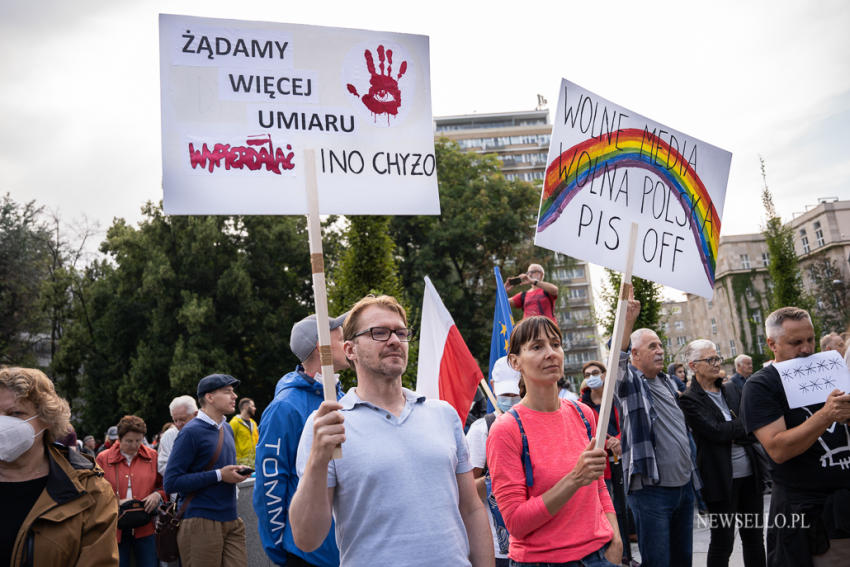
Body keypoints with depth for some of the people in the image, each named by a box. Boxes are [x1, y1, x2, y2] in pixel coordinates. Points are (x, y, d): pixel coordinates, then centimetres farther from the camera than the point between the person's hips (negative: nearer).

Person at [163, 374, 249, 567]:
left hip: (232, 521, 7)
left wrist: (237, 472, 4)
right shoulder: (191, 432, -11)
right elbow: (171, 482, -16)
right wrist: (219, 475, -18)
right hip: (202, 522, -7)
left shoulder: (227, 429, 14)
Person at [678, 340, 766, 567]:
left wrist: (734, 435, -13)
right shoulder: (689, 400, -10)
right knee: (722, 542, 3)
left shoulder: (731, 389, 10)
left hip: (749, 473, 6)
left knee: (754, 537, 16)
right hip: (721, 478, -6)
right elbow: (716, 431, -19)